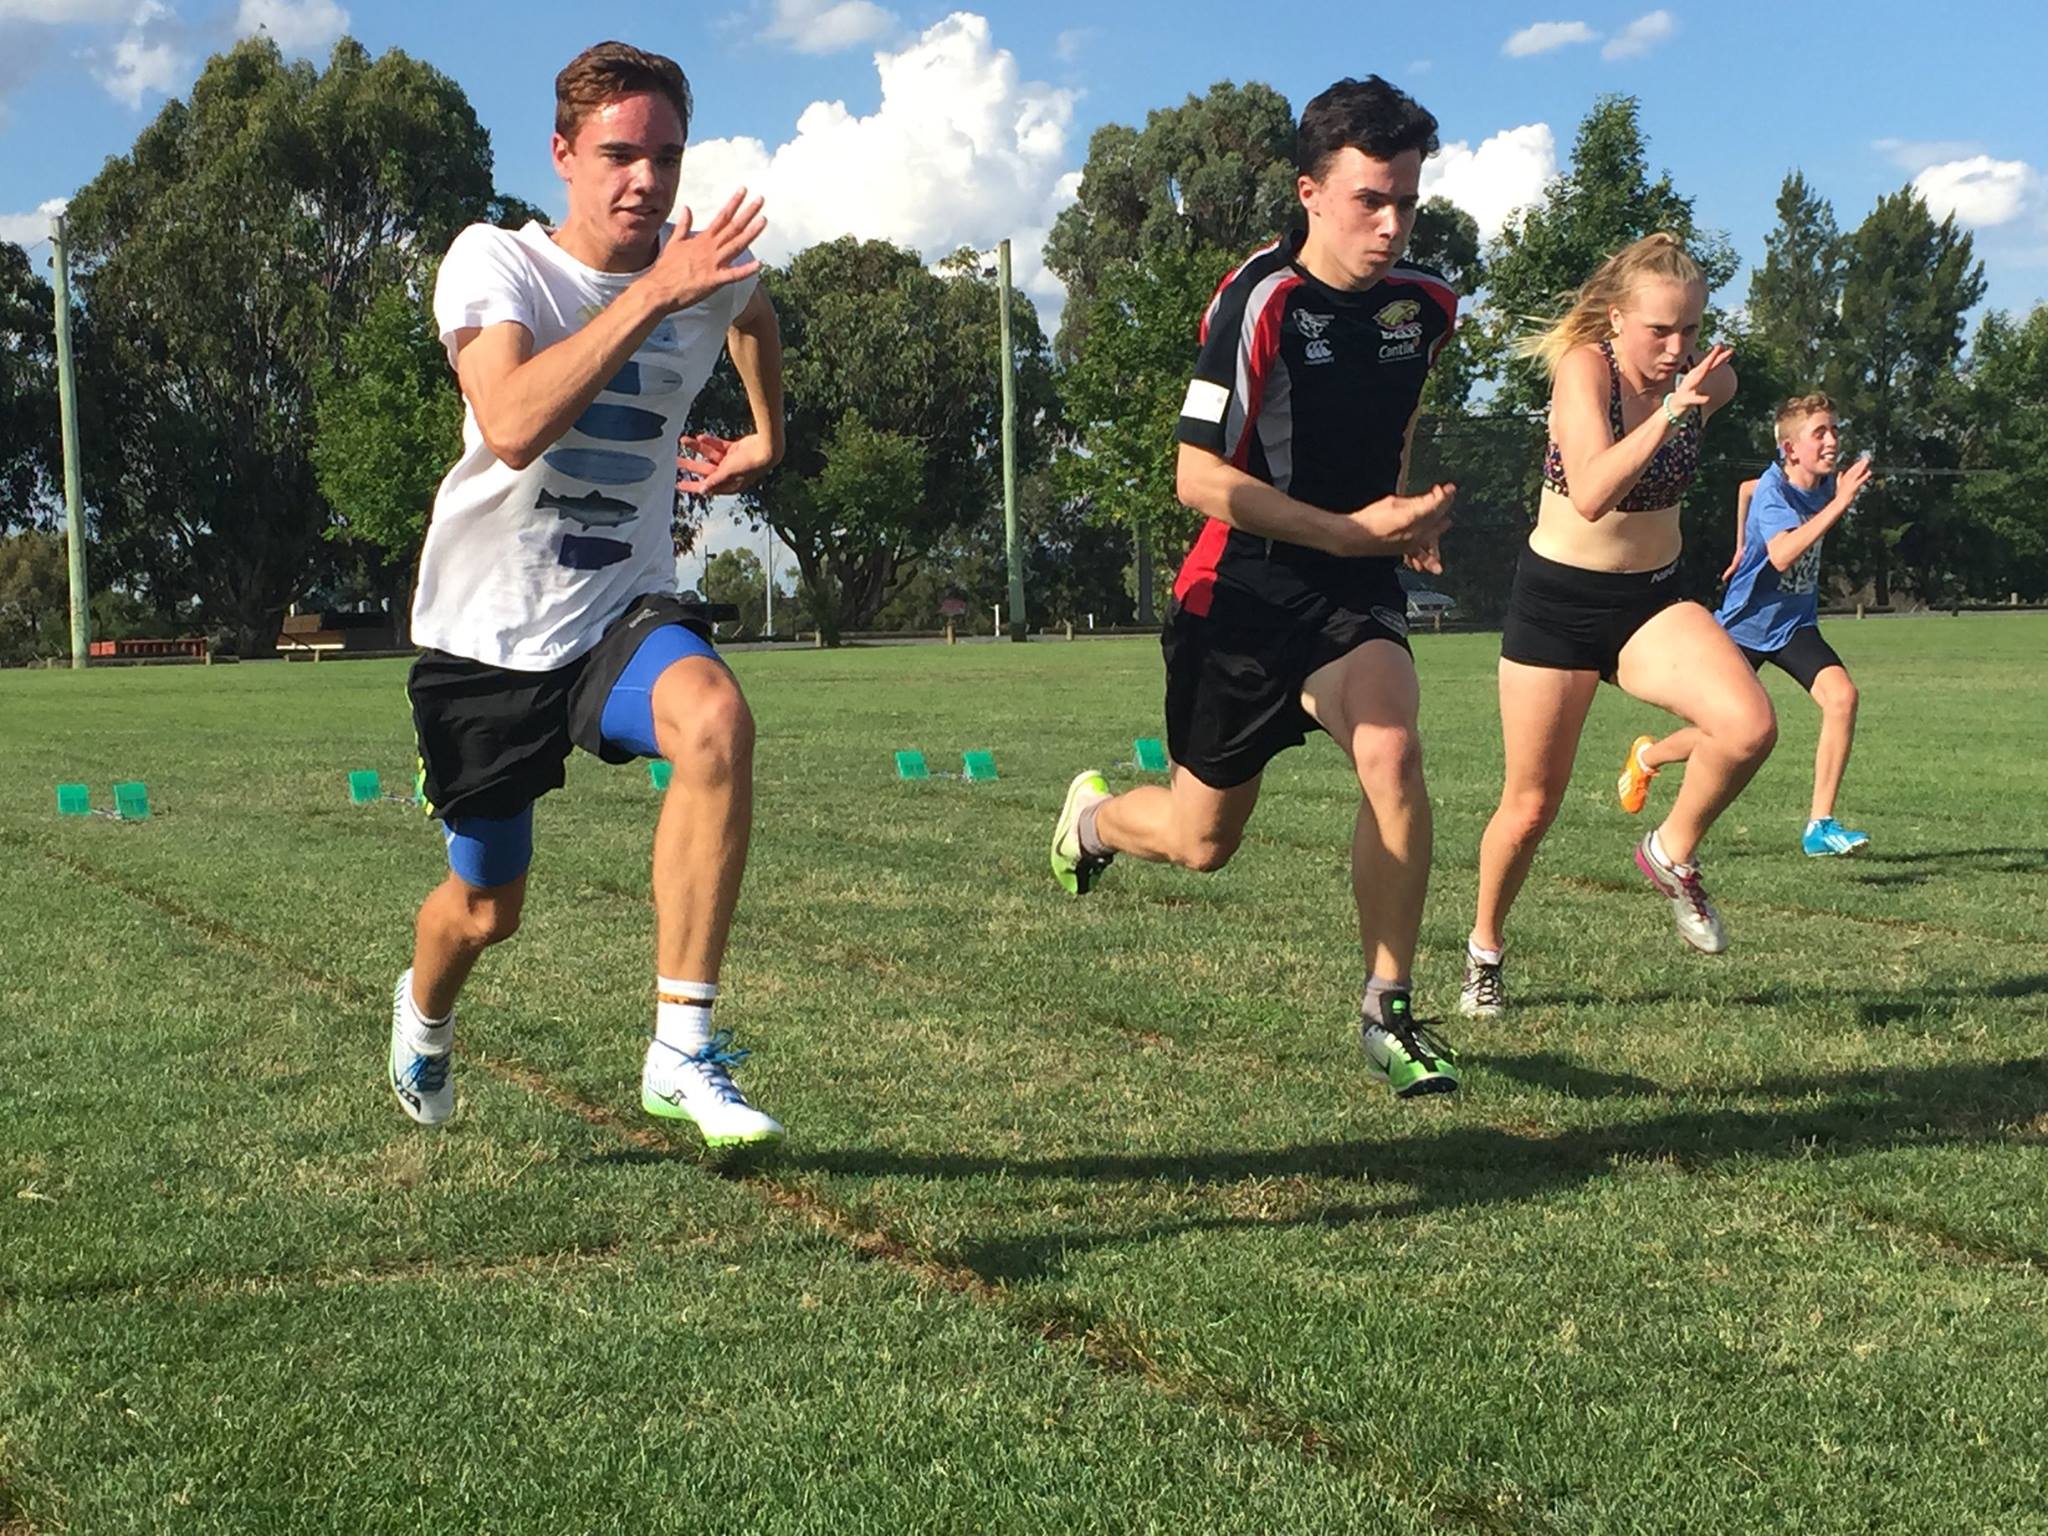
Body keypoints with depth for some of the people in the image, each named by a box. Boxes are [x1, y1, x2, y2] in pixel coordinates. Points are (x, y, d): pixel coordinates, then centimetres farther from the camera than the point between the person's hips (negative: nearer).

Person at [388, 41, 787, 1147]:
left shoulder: (712, 274, -3)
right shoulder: (493, 263, -15)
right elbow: (515, 425, -37)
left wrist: (767, 442, 25)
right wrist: (654, 293, -38)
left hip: (623, 614, 2)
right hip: (486, 631, -2)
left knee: (715, 718, -34)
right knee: (487, 910, 12)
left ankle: (682, 1051, -29)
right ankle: (423, 1014, 51)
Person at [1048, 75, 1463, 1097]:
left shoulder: (1425, 306, 1)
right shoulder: (1260, 301, -18)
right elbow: (1201, 479, -21)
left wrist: (1405, 511, 12)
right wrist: (1356, 529, -23)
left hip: (1355, 590, 3)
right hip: (1242, 591, -3)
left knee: (1391, 756, -27)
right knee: (1202, 841, 9)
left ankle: (1387, 1013, -12)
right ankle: (1093, 816, 47)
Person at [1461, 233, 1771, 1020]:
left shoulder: (1710, 379, -6)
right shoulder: (1583, 366, -19)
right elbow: (1590, 495, -35)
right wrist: (1666, 414, -42)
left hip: (1653, 601, 3)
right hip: (1557, 603, -3)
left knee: (1750, 726, -25)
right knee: (1531, 806, 5)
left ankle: (1673, 854, 3)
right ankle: (1485, 948, 32)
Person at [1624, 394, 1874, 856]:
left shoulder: (1822, 483, -2)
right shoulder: (1773, 489, -24)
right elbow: (1781, 555, -44)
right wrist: (1838, 505, -49)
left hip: (1795, 623, 6)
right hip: (1747, 624, -6)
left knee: (1842, 695, -20)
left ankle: (1820, 825, -17)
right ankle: (1647, 755, 39)